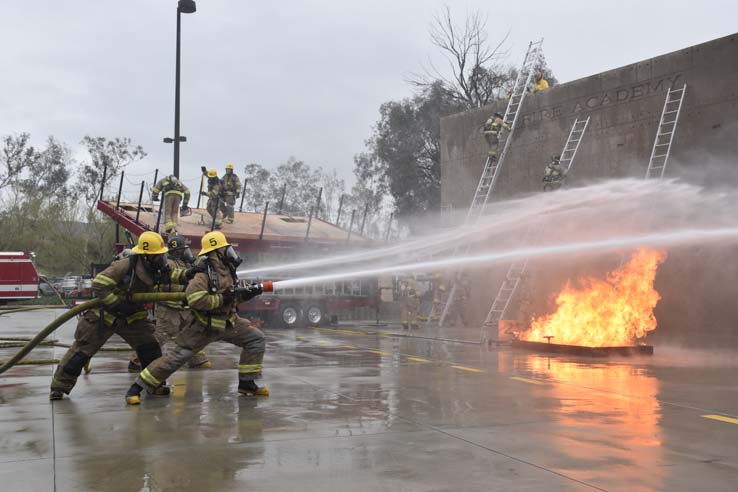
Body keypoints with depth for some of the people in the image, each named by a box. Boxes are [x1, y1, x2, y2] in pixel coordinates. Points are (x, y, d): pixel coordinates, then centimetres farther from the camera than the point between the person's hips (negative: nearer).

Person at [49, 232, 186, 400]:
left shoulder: (156, 270, -8)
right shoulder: (126, 266, -29)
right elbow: (98, 285, -30)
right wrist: (118, 304, -30)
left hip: (132, 317, 6)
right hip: (103, 315, -6)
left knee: (150, 348, -2)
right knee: (81, 350, 2)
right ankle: (59, 387, 16)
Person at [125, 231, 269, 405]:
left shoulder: (226, 270, 5)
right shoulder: (204, 273, -21)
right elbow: (195, 299, -33)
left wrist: (246, 293, -1)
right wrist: (222, 299, -28)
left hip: (228, 322, 8)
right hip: (204, 325, -8)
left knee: (256, 339, 1)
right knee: (178, 356, -9)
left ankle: (247, 383, 9)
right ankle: (136, 388, 3)